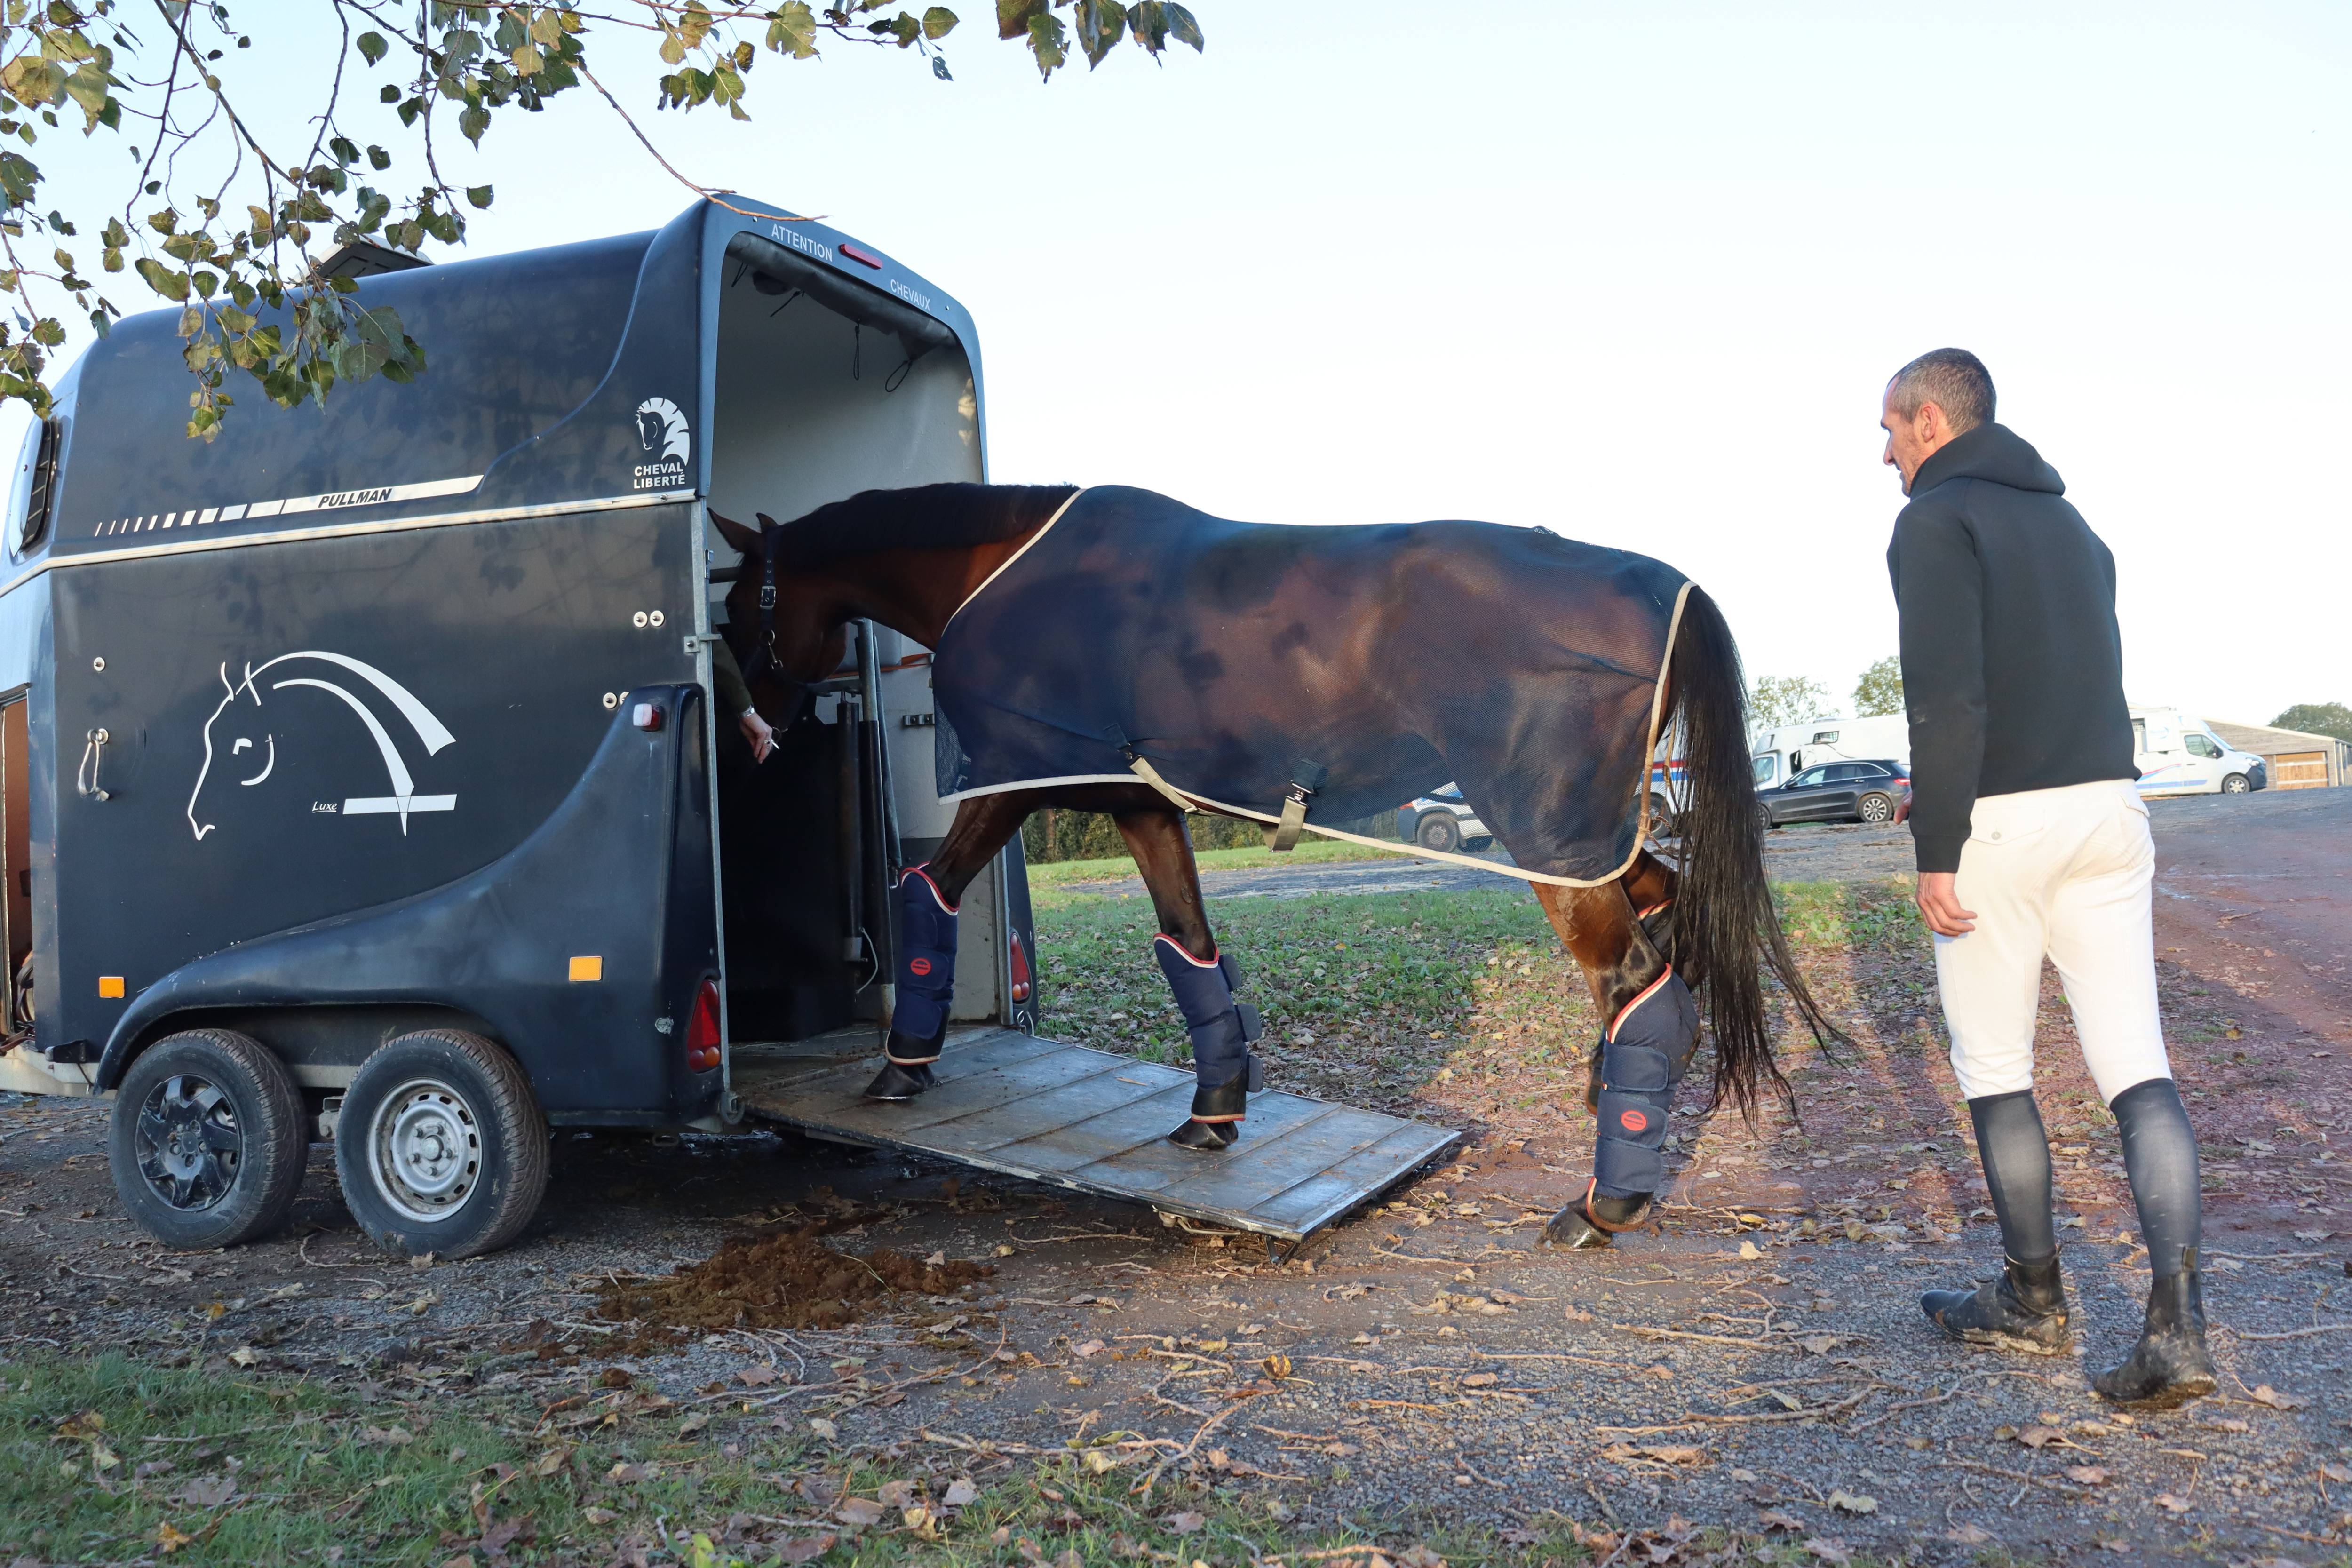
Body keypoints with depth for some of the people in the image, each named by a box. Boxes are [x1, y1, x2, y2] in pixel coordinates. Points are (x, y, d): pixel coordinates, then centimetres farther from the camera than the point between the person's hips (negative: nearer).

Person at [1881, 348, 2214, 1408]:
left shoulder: (1935, 520, -6)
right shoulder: (2070, 522, 19)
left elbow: (1946, 695, -17)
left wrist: (1935, 851, -17)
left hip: (2000, 822, -7)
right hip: (2109, 804, 7)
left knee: (1995, 1071, 8)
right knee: (2135, 1064, 3)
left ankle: (2033, 1303, 21)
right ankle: (2177, 1325, -6)